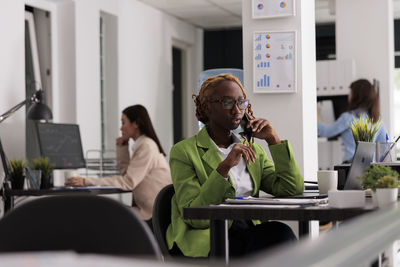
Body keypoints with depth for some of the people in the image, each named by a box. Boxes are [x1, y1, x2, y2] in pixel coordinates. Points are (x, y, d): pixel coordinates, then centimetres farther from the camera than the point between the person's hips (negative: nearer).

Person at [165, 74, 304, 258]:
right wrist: (224, 167, -20)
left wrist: (273, 140, 5)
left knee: (280, 232, -30)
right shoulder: (184, 151, 2)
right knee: (280, 233, -31)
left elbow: (294, 189, 10)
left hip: (249, 231, 6)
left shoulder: (253, 151, 21)